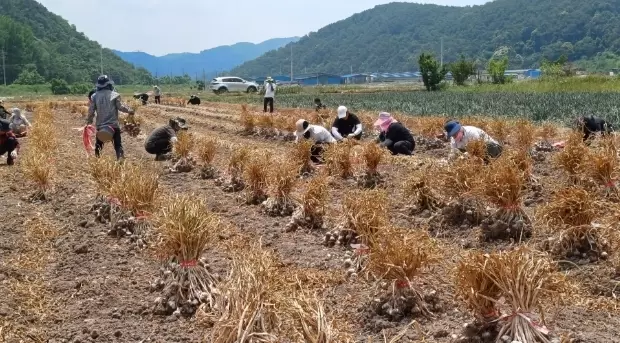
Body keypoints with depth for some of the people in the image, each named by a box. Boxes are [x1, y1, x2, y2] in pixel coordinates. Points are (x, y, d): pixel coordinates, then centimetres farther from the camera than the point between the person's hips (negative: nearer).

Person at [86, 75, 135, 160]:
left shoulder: (94, 96, 1)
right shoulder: (114, 95, -9)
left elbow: (91, 110, 2)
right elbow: (120, 106, -10)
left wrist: (89, 121, 13)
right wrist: (129, 110, 7)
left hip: (100, 125, 3)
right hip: (113, 124, -3)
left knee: (98, 144, 18)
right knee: (118, 145, 3)